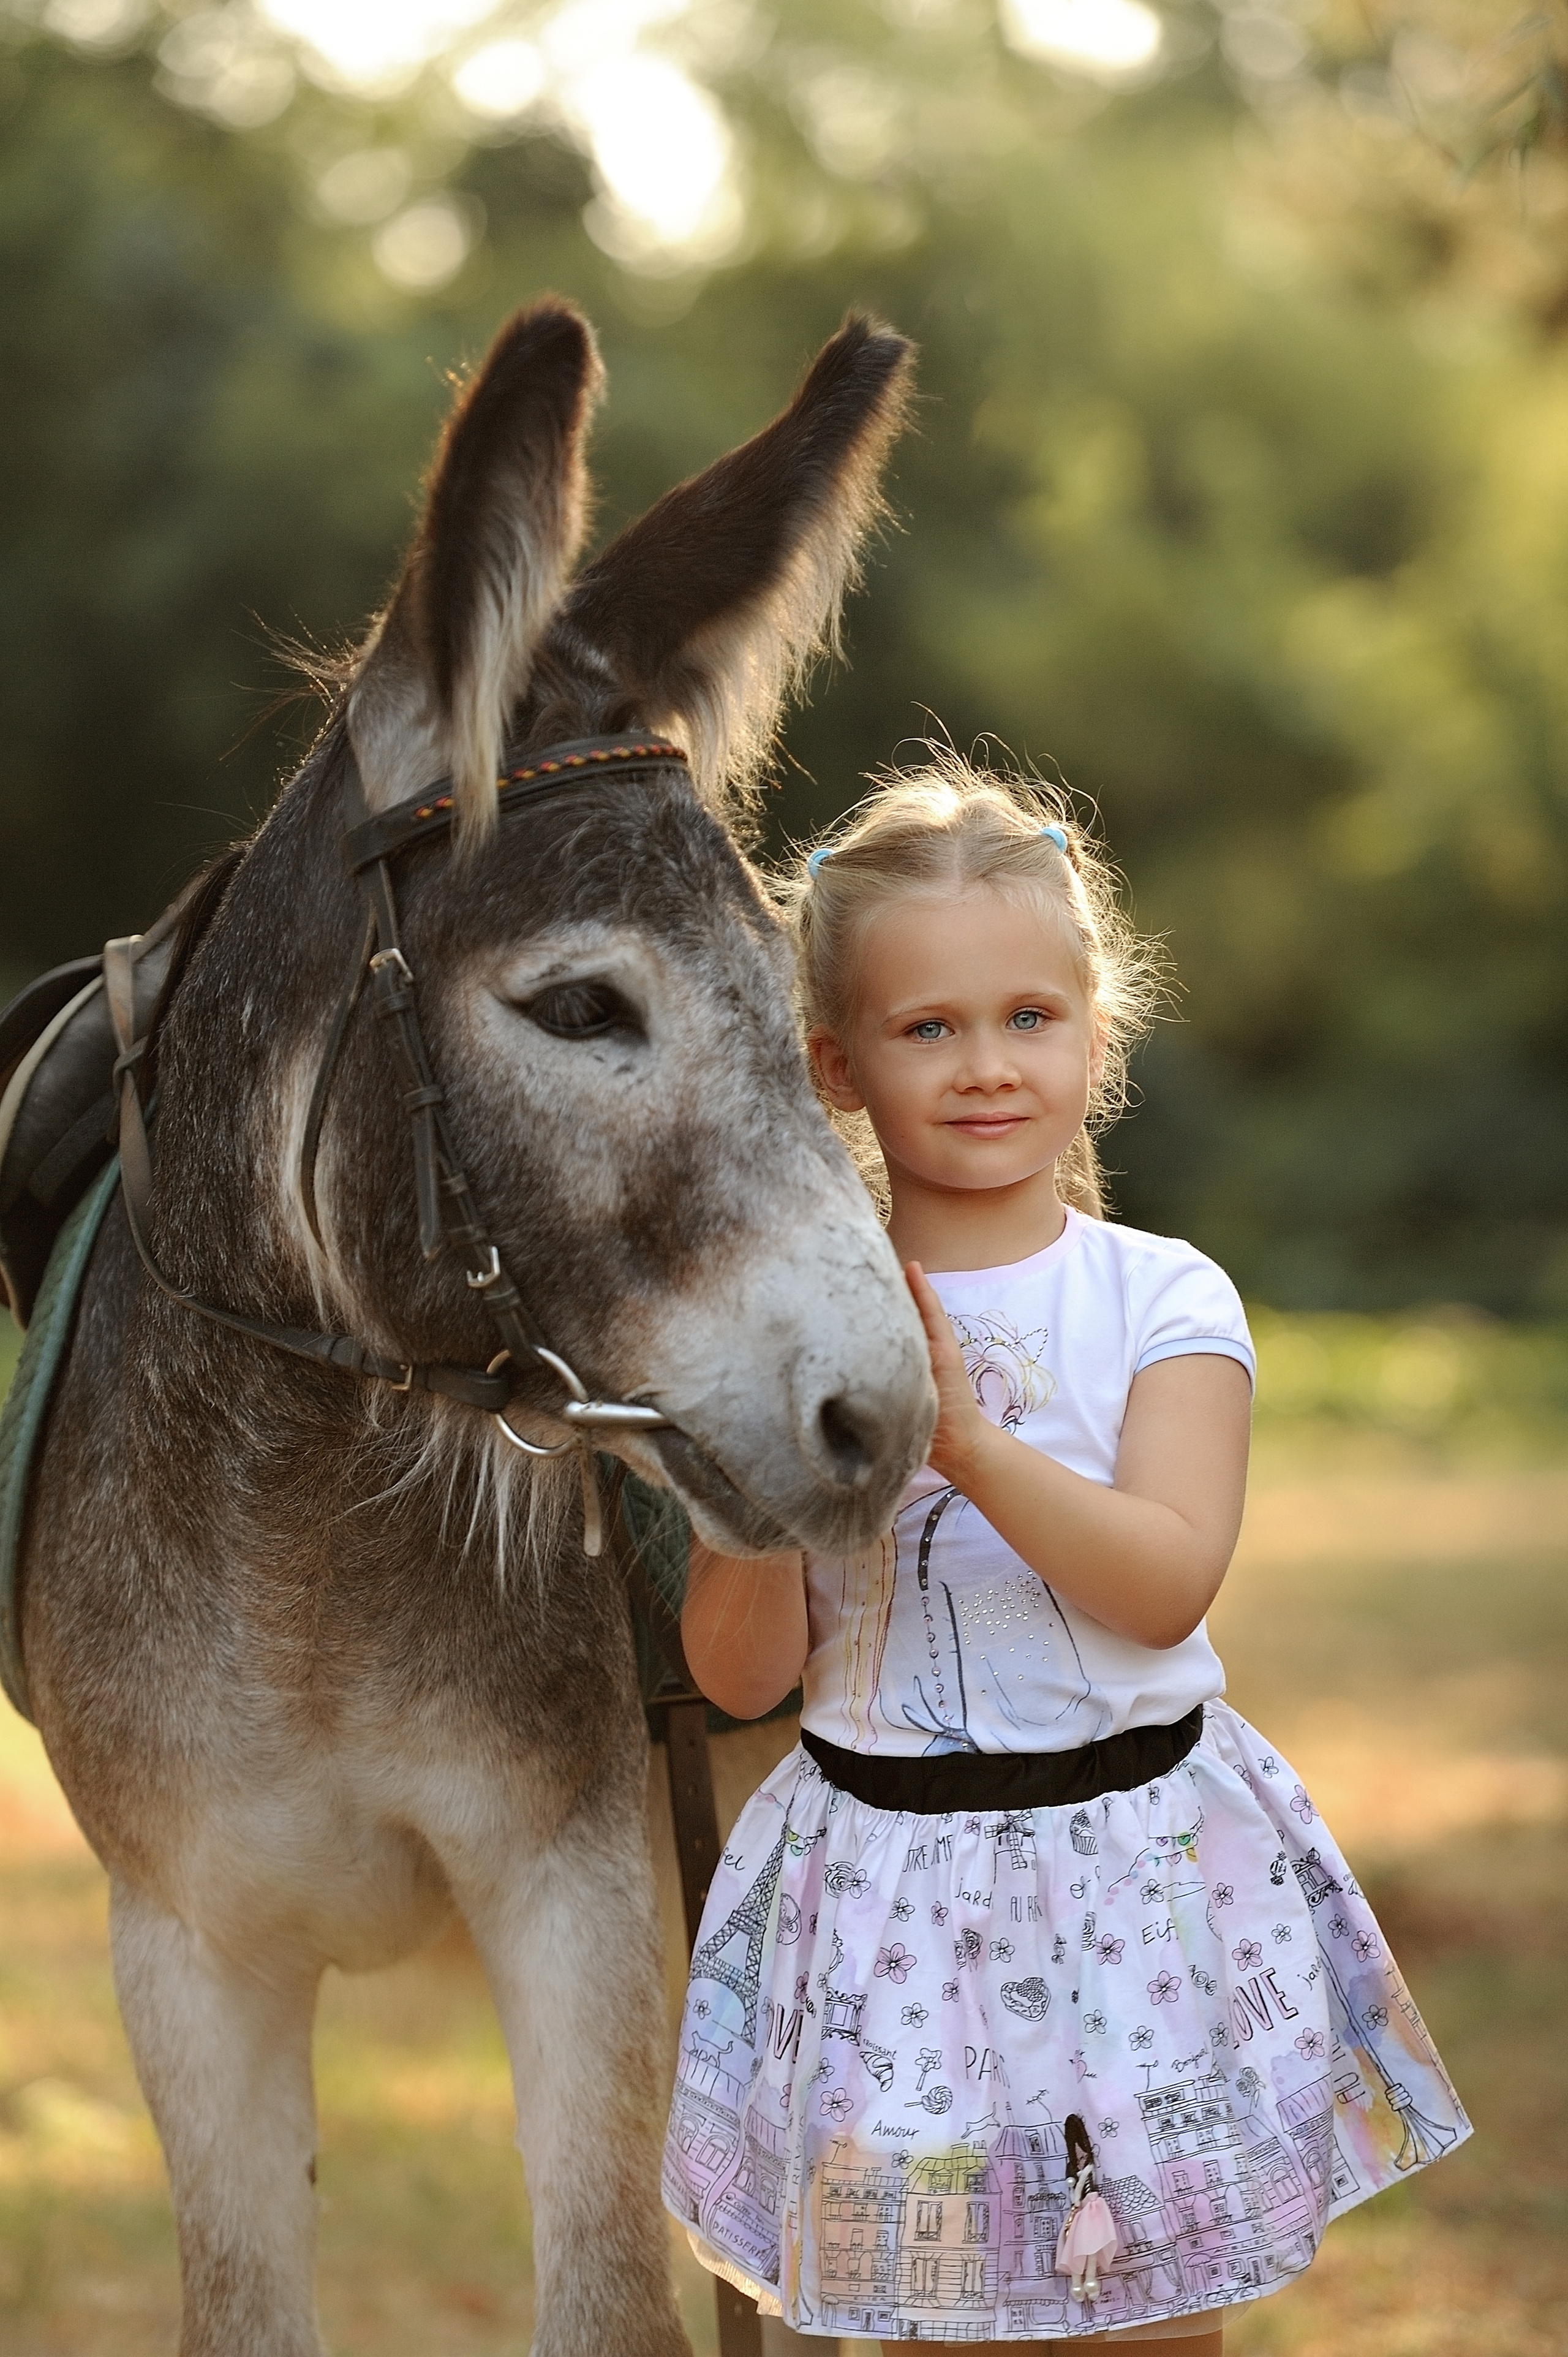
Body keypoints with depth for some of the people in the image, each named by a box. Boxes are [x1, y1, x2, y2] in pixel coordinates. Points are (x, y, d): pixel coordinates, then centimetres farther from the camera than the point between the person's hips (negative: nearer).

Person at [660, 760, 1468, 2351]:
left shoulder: (1163, 1299, -3)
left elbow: (1168, 1582, -17)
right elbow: (741, 1677, -2)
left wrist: (968, 1441, -28)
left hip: (1137, 1866, 0)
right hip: (894, 1882, 0)